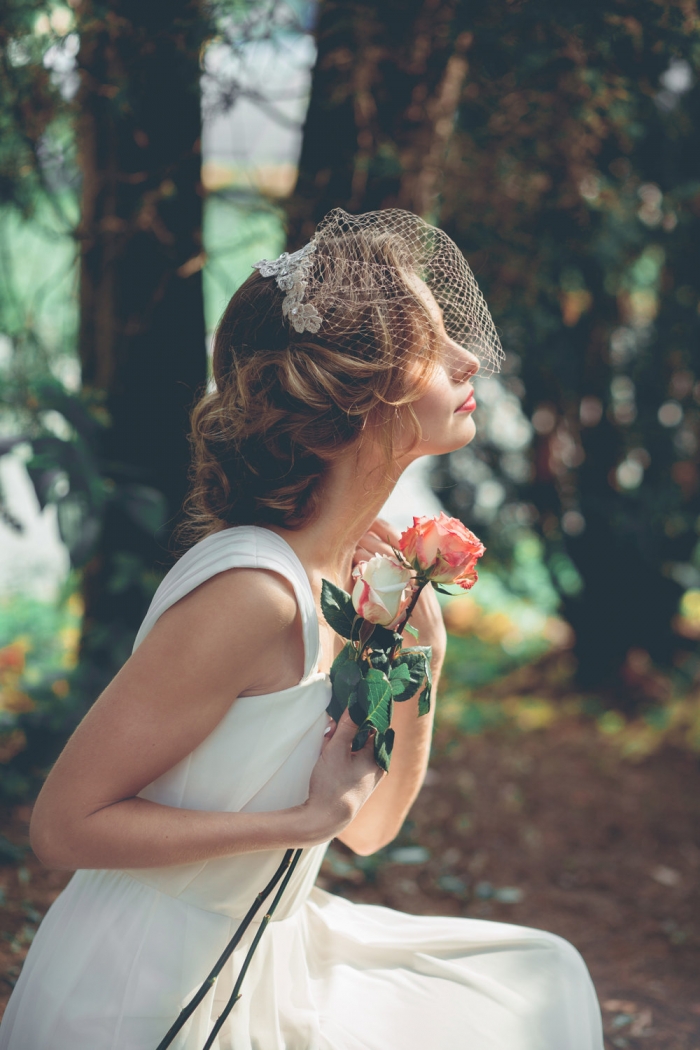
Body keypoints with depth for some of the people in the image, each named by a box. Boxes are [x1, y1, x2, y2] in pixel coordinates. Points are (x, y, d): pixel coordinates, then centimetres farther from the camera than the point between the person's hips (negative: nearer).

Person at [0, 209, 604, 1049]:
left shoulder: (361, 563, -1)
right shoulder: (251, 593, -27)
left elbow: (368, 826, 7)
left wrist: (417, 666, -8)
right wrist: (306, 820, -22)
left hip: (258, 963, 8)